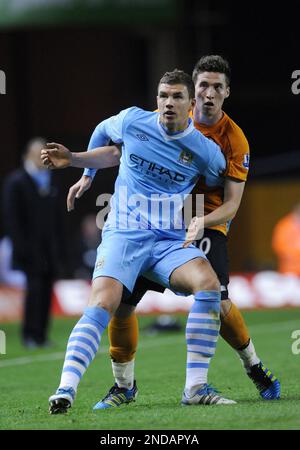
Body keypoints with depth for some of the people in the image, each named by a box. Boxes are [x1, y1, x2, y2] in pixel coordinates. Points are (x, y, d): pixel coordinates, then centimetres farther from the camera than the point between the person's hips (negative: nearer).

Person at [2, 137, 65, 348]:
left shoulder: (50, 183, 15)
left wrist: (60, 247, 11)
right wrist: (21, 246, -13)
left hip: (50, 250, 5)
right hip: (31, 249, -5)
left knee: (47, 291, 1)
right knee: (35, 289, -12)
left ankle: (41, 335, 5)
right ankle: (30, 335, -6)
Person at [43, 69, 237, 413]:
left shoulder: (206, 151, 0)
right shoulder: (132, 121, 1)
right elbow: (102, 132, 25)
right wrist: (75, 161, 21)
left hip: (171, 242, 1)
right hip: (123, 235, -1)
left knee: (208, 282, -28)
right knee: (102, 304, -27)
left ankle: (195, 388, -25)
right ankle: (65, 390, -34)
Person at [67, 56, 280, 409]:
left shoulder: (234, 140, -12)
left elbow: (231, 205, -14)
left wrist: (198, 222, -31)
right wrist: (88, 176, 1)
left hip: (207, 224, -3)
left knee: (218, 305, -19)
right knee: (121, 300, -8)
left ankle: (255, 368, 11)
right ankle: (123, 386, 11)